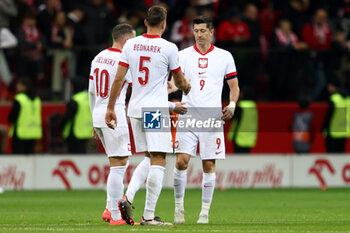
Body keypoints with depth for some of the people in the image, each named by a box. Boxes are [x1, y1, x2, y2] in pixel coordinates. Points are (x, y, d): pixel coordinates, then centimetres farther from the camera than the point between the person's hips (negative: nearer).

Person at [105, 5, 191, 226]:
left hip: (135, 110, 6)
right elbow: (180, 81, 7)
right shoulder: (169, 48, -7)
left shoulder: (131, 45, 4)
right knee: (158, 161, -4)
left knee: (148, 159, 19)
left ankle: (128, 199, 3)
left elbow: (118, 79, 3)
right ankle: (149, 215, -9)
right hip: (157, 110, -6)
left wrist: (110, 108, 11)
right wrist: (186, 88, 30)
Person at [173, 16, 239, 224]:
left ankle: (205, 212, 8)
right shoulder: (184, 55, 6)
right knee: (182, 161, -10)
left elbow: (234, 86, 12)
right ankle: (179, 207, 3)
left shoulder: (224, 57, 7)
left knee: (209, 165, 0)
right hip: (187, 116, 0)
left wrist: (232, 105, -6)